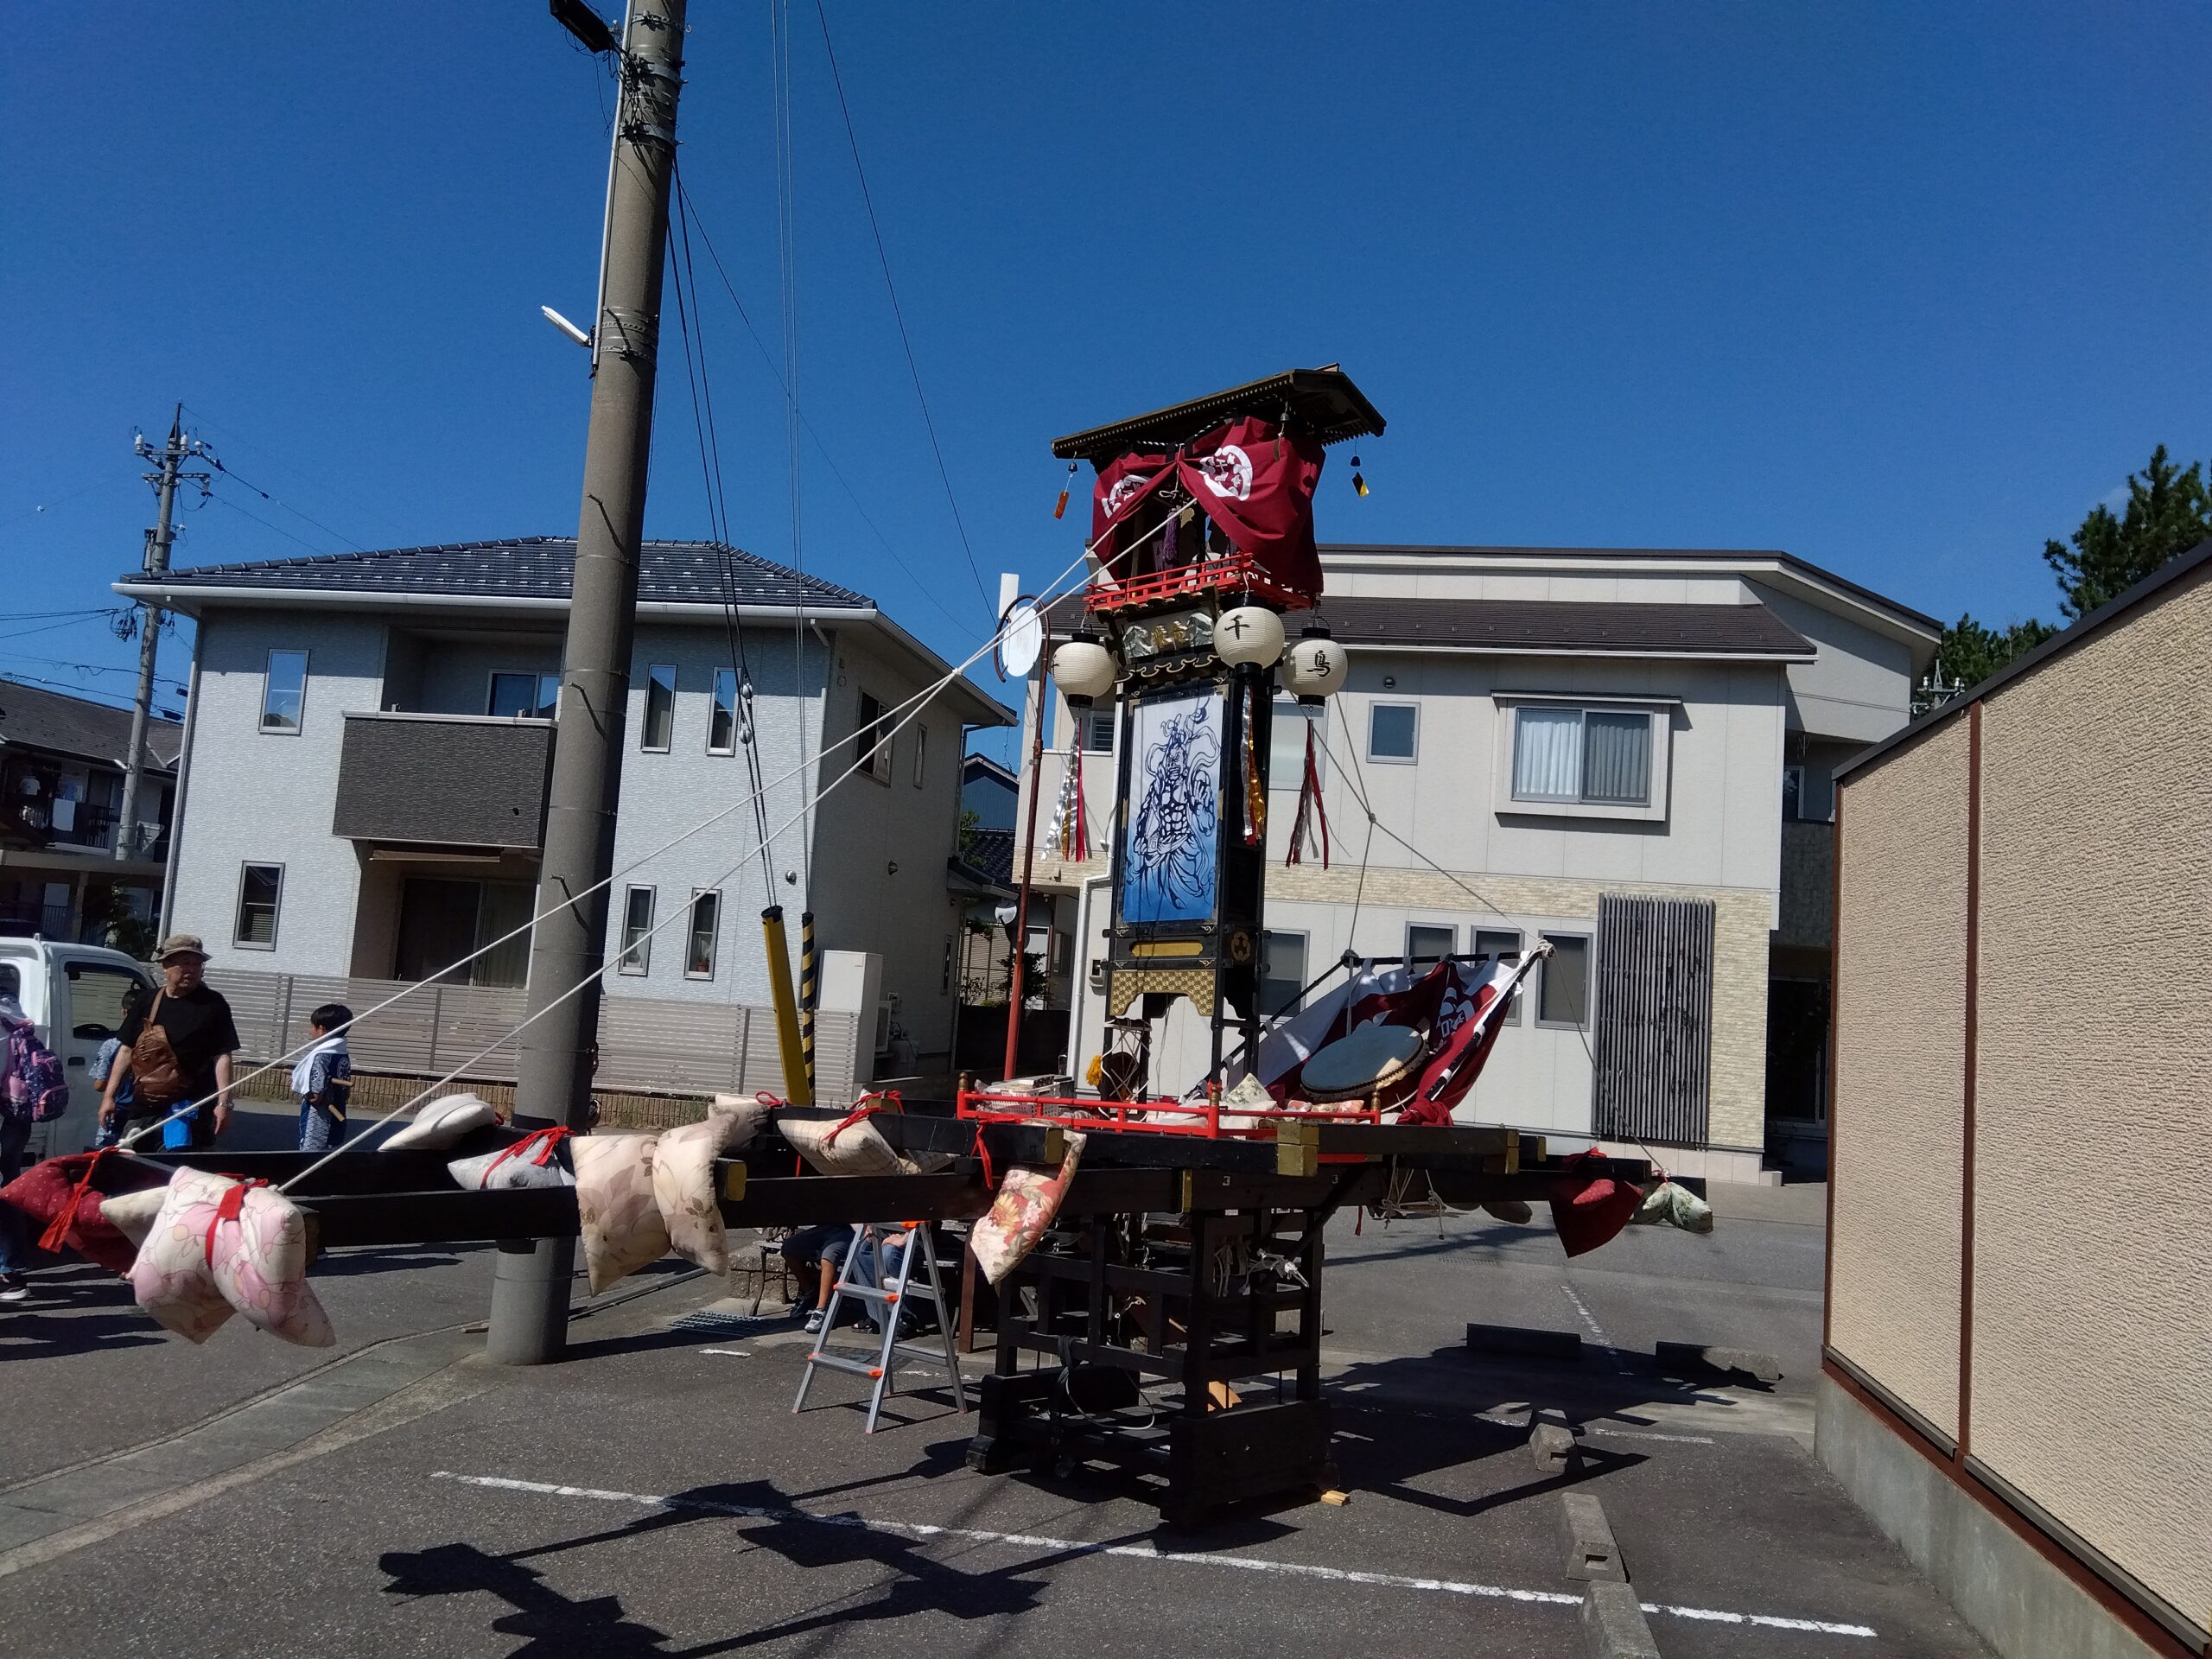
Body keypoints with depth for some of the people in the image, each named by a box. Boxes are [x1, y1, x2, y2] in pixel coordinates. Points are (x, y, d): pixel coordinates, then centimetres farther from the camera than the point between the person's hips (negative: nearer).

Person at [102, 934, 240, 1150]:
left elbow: (222, 1056, -5)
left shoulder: (212, 1004, -1)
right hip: (144, 1107, 4)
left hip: (192, 1109, -4)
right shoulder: (146, 1003, 10)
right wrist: (109, 1096, 9)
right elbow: (127, 1051, 14)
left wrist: (224, 1103, -12)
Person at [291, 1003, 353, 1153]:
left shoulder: (321, 1056, -17)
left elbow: (316, 1096, -22)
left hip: (317, 1126, -8)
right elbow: (347, 1094, 12)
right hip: (335, 1122, 8)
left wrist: (299, 1088, -4)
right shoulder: (344, 1055, 7)